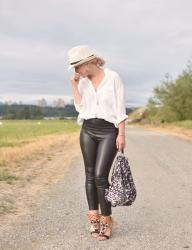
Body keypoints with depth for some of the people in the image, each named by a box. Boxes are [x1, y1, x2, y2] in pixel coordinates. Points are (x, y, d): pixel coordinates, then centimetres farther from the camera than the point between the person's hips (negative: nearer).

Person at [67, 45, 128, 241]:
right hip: (88, 131, 5)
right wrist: (74, 86, -4)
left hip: (109, 132, -5)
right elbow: (80, 107, 3)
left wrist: (122, 134, -12)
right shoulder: (83, 81, 7)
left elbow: (120, 108, -8)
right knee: (90, 174, 5)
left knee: (100, 175, -11)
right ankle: (94, 218, 17)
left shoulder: (113, 77, -7)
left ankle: (107, 220, 4)